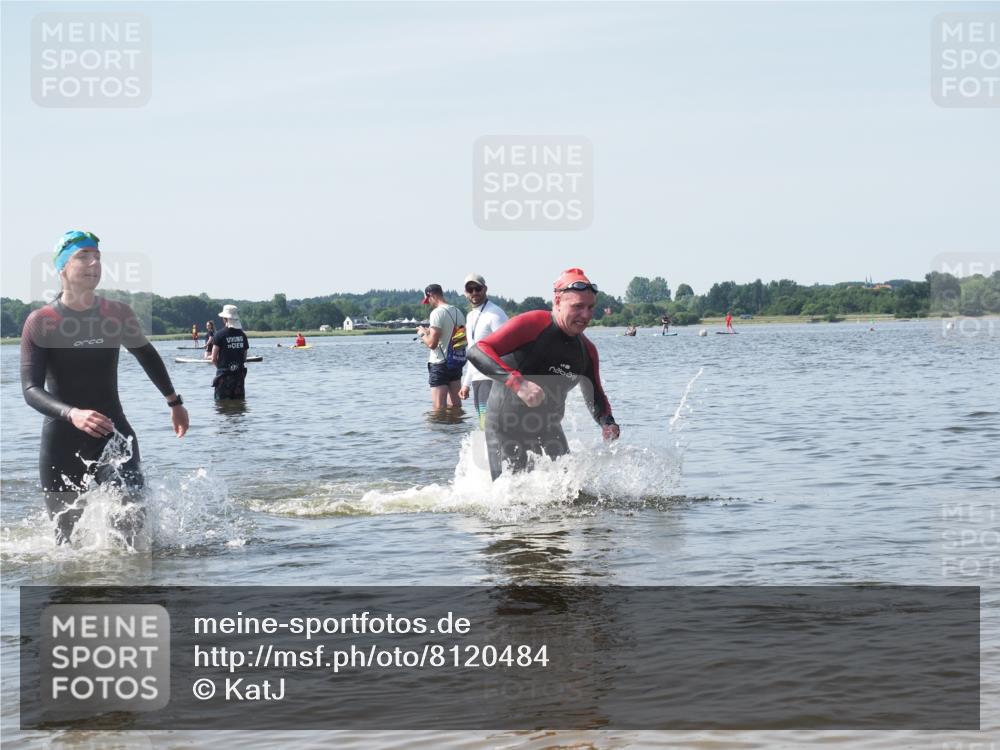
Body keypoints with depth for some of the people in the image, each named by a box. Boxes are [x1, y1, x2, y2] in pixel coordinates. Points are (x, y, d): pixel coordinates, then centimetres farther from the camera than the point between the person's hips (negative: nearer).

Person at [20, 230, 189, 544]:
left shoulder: (118, 314, 2)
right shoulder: (40, 323, -8)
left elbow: (146, 355, 22)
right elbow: (30, 389, -16)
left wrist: (174, 402, 33)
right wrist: (71, 414, -34)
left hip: (113, 435, 2)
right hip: (62, 443, -1)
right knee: (70, 542, 3)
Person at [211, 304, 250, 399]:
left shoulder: (220, 335, -9)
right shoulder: (242, 335, 5)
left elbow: (214, 359, -9)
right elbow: (244, 357, 9)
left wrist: (220, 366, 9)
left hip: (224, 374, -4)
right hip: (240, 374, 4)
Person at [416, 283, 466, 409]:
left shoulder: (438, 313, -16)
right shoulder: (459, 312, 8)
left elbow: (432, 344, -20)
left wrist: (423, 334, 1)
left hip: (440, 364, -8)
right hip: (457, 363, 8)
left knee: (439, 408, -6)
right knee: (455, 406, 14)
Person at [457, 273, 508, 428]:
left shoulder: (495, 314, -9)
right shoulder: (471, 316, 18)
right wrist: (466, 384, 23)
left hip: (492, 378, -9)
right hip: (477, 379, 9)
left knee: (488, 425, -17)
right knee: (484, 423, 8)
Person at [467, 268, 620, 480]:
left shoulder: (587, 351, -1)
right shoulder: (532, 325, -21)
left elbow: (595, 397, 13)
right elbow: (478, 351, -29)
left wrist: (607, 423, -10)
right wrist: (517, 382, -42)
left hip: (548, 428, 6)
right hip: (506, 425, -6)